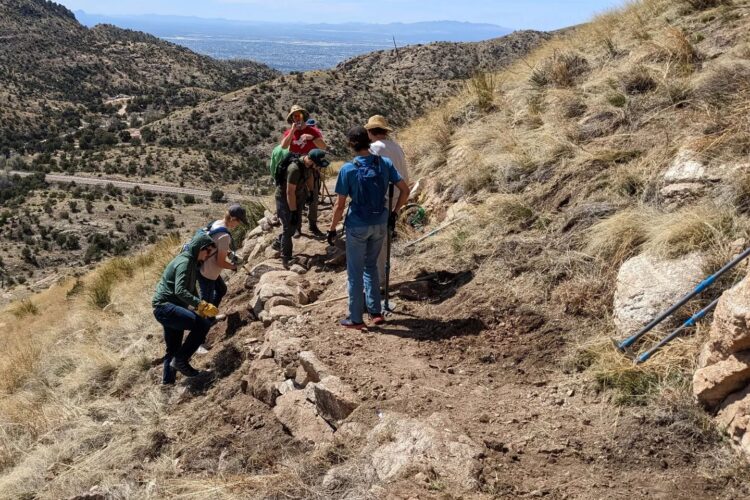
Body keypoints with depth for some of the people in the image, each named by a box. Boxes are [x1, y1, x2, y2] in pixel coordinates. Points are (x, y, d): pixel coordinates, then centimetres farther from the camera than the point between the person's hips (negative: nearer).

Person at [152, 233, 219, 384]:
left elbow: (190, 290, 28)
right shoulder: (184, 262, -16)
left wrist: (199, 308, 15)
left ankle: (167, 380, 30)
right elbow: (180, 291, -30)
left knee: (173, 350, 19)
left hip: (168, 309, 11)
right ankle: (180, 360, -16)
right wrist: (202, 305, -36)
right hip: (164, 306, -11)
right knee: (202, 324, -25)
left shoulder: (192, 263, 16)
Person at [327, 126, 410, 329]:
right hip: (380, 224, 4)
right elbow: (405, 191, -1)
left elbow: (340, 205, -12)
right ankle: (376, 312, 24)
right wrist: (394, 213, 12)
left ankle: (356, 318, 17)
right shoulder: (385, 163, -4)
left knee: (355, 272, 10)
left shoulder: (348, 169, -15)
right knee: (371, 266, 23)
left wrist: (332, 229, 0)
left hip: (357, 226, -4)